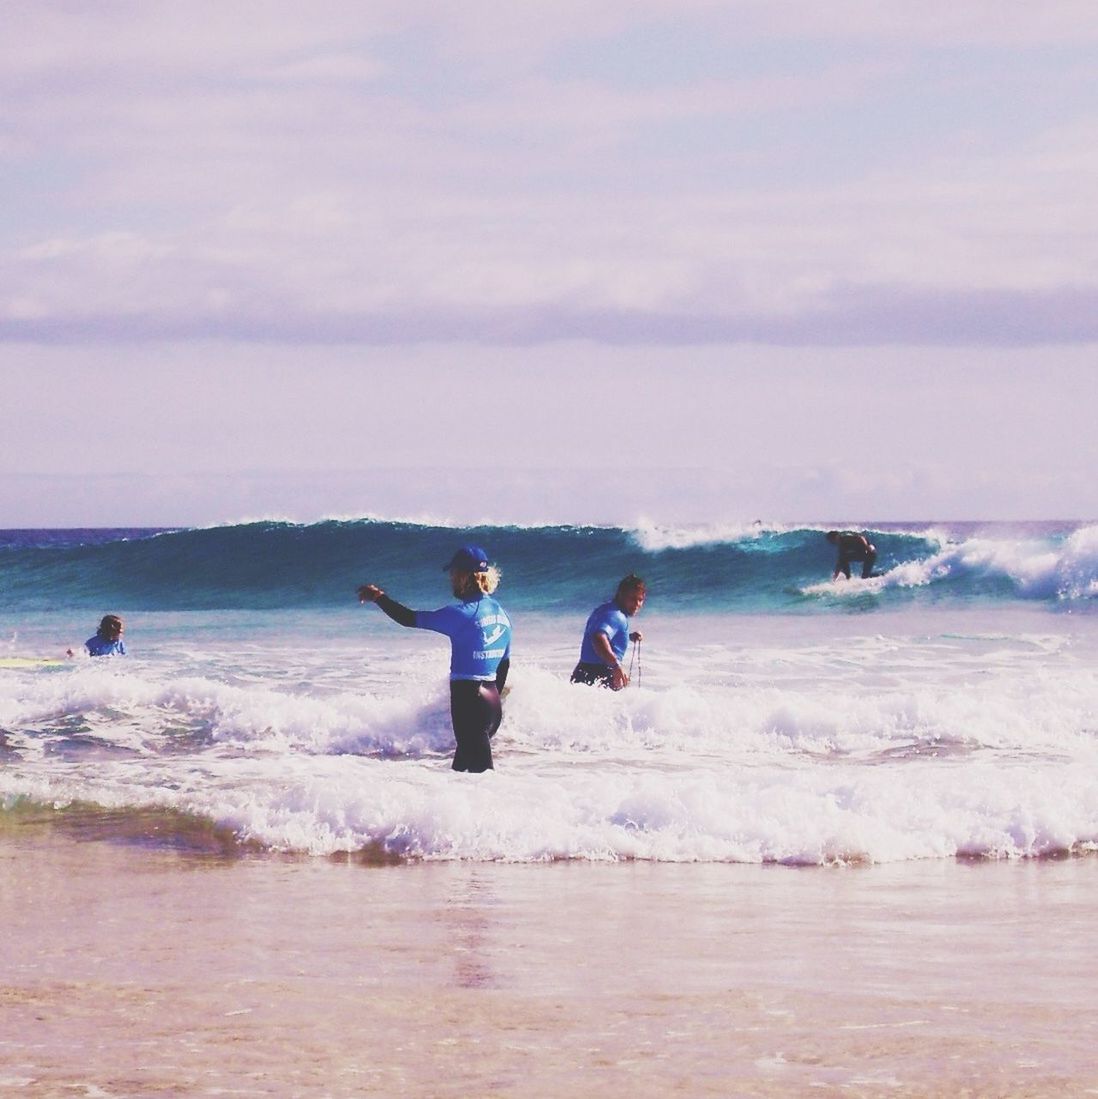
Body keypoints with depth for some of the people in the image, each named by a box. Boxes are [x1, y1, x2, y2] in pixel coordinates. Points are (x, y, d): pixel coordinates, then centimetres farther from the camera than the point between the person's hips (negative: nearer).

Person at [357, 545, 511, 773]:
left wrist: (378, 597, 1)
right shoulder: (501, 614, 10)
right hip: (492, 701, 9)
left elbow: (410, 619, -11)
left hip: (469, 699, -9)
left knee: (480, 767, -9)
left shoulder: (463, 613, -14)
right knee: (461, 764, 18)